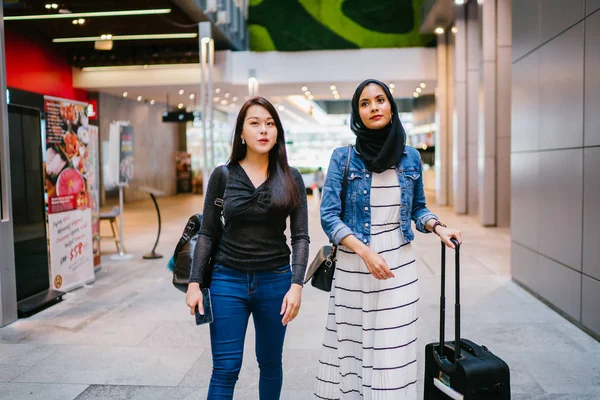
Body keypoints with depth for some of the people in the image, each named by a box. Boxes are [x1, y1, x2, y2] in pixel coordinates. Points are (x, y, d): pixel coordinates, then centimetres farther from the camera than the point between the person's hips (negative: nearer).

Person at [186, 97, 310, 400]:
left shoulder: (291, 178, 0)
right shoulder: (222, 176, -1)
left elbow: (300, 236, -1)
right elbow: (206, 233, 3)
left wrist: (297, 284, -11)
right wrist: (195, 282, -3)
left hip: (275, 281, 1)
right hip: (227, 280, -1)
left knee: (270, 361, 14)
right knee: (226, 368, 1)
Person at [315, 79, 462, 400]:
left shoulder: (411, 157, 5)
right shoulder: (343, 157, -4)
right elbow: (329, 216, -7)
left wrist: (437, 228, -3)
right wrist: (366, 252, -17)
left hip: (399, 266, 2)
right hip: (353, 267, -2)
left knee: (393, 350, 3)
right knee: (351, 347, 5)